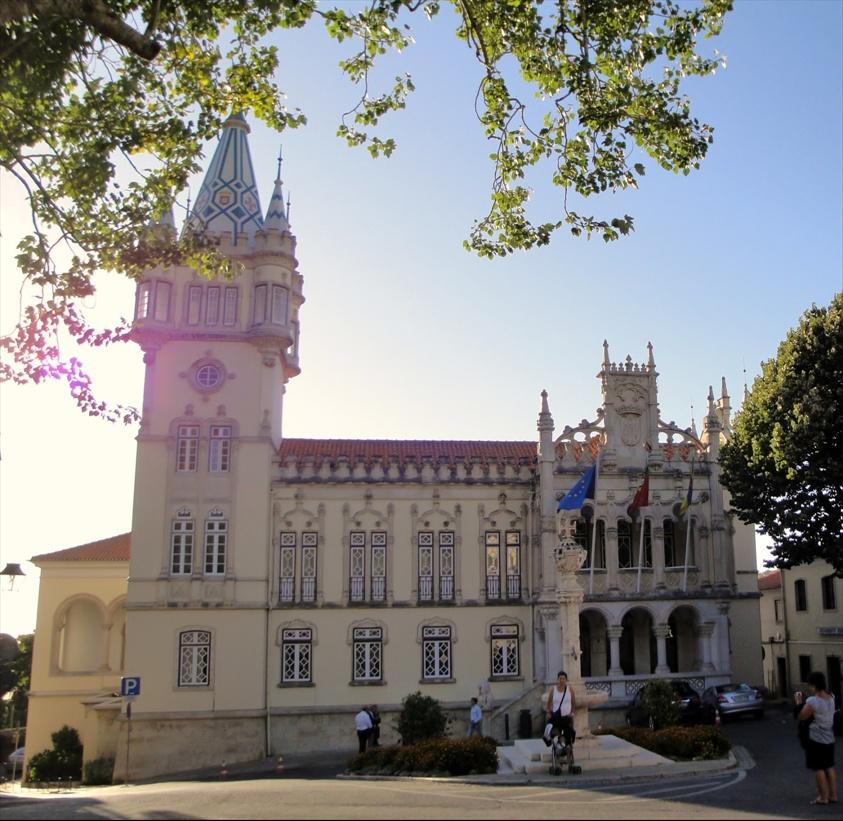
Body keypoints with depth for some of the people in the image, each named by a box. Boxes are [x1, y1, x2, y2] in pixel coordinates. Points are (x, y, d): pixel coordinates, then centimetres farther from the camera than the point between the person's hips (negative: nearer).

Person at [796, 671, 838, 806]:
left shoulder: (813, 701, -24)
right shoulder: (831, 698, -1)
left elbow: (801, 717, -15)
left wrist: (799, 702, -4)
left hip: (816, 740, -7)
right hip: (829, 738, 7)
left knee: (818, 769, 3)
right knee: (829, 767, 16)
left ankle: (823, 797, 7)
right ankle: (833, 795, 22)